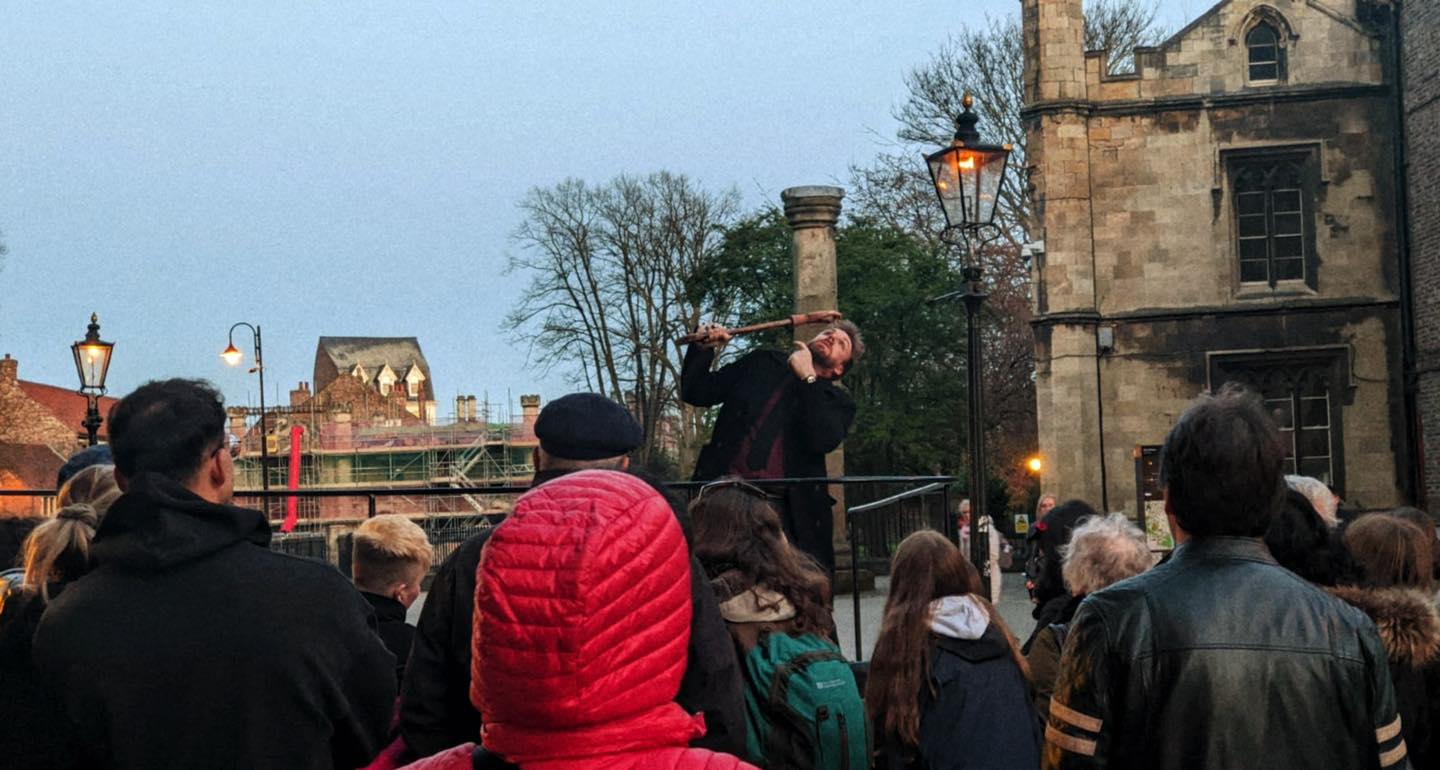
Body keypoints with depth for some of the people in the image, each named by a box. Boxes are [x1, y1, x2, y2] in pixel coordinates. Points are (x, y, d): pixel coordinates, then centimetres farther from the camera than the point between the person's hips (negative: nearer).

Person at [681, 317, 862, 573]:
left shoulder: (838, 402, 12)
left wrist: (807, 378, -6)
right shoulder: (762, 363, 20)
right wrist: (703, 350, 7)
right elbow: (697, 393, 22)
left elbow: (823, 440, -11)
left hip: (781, 505, -1)